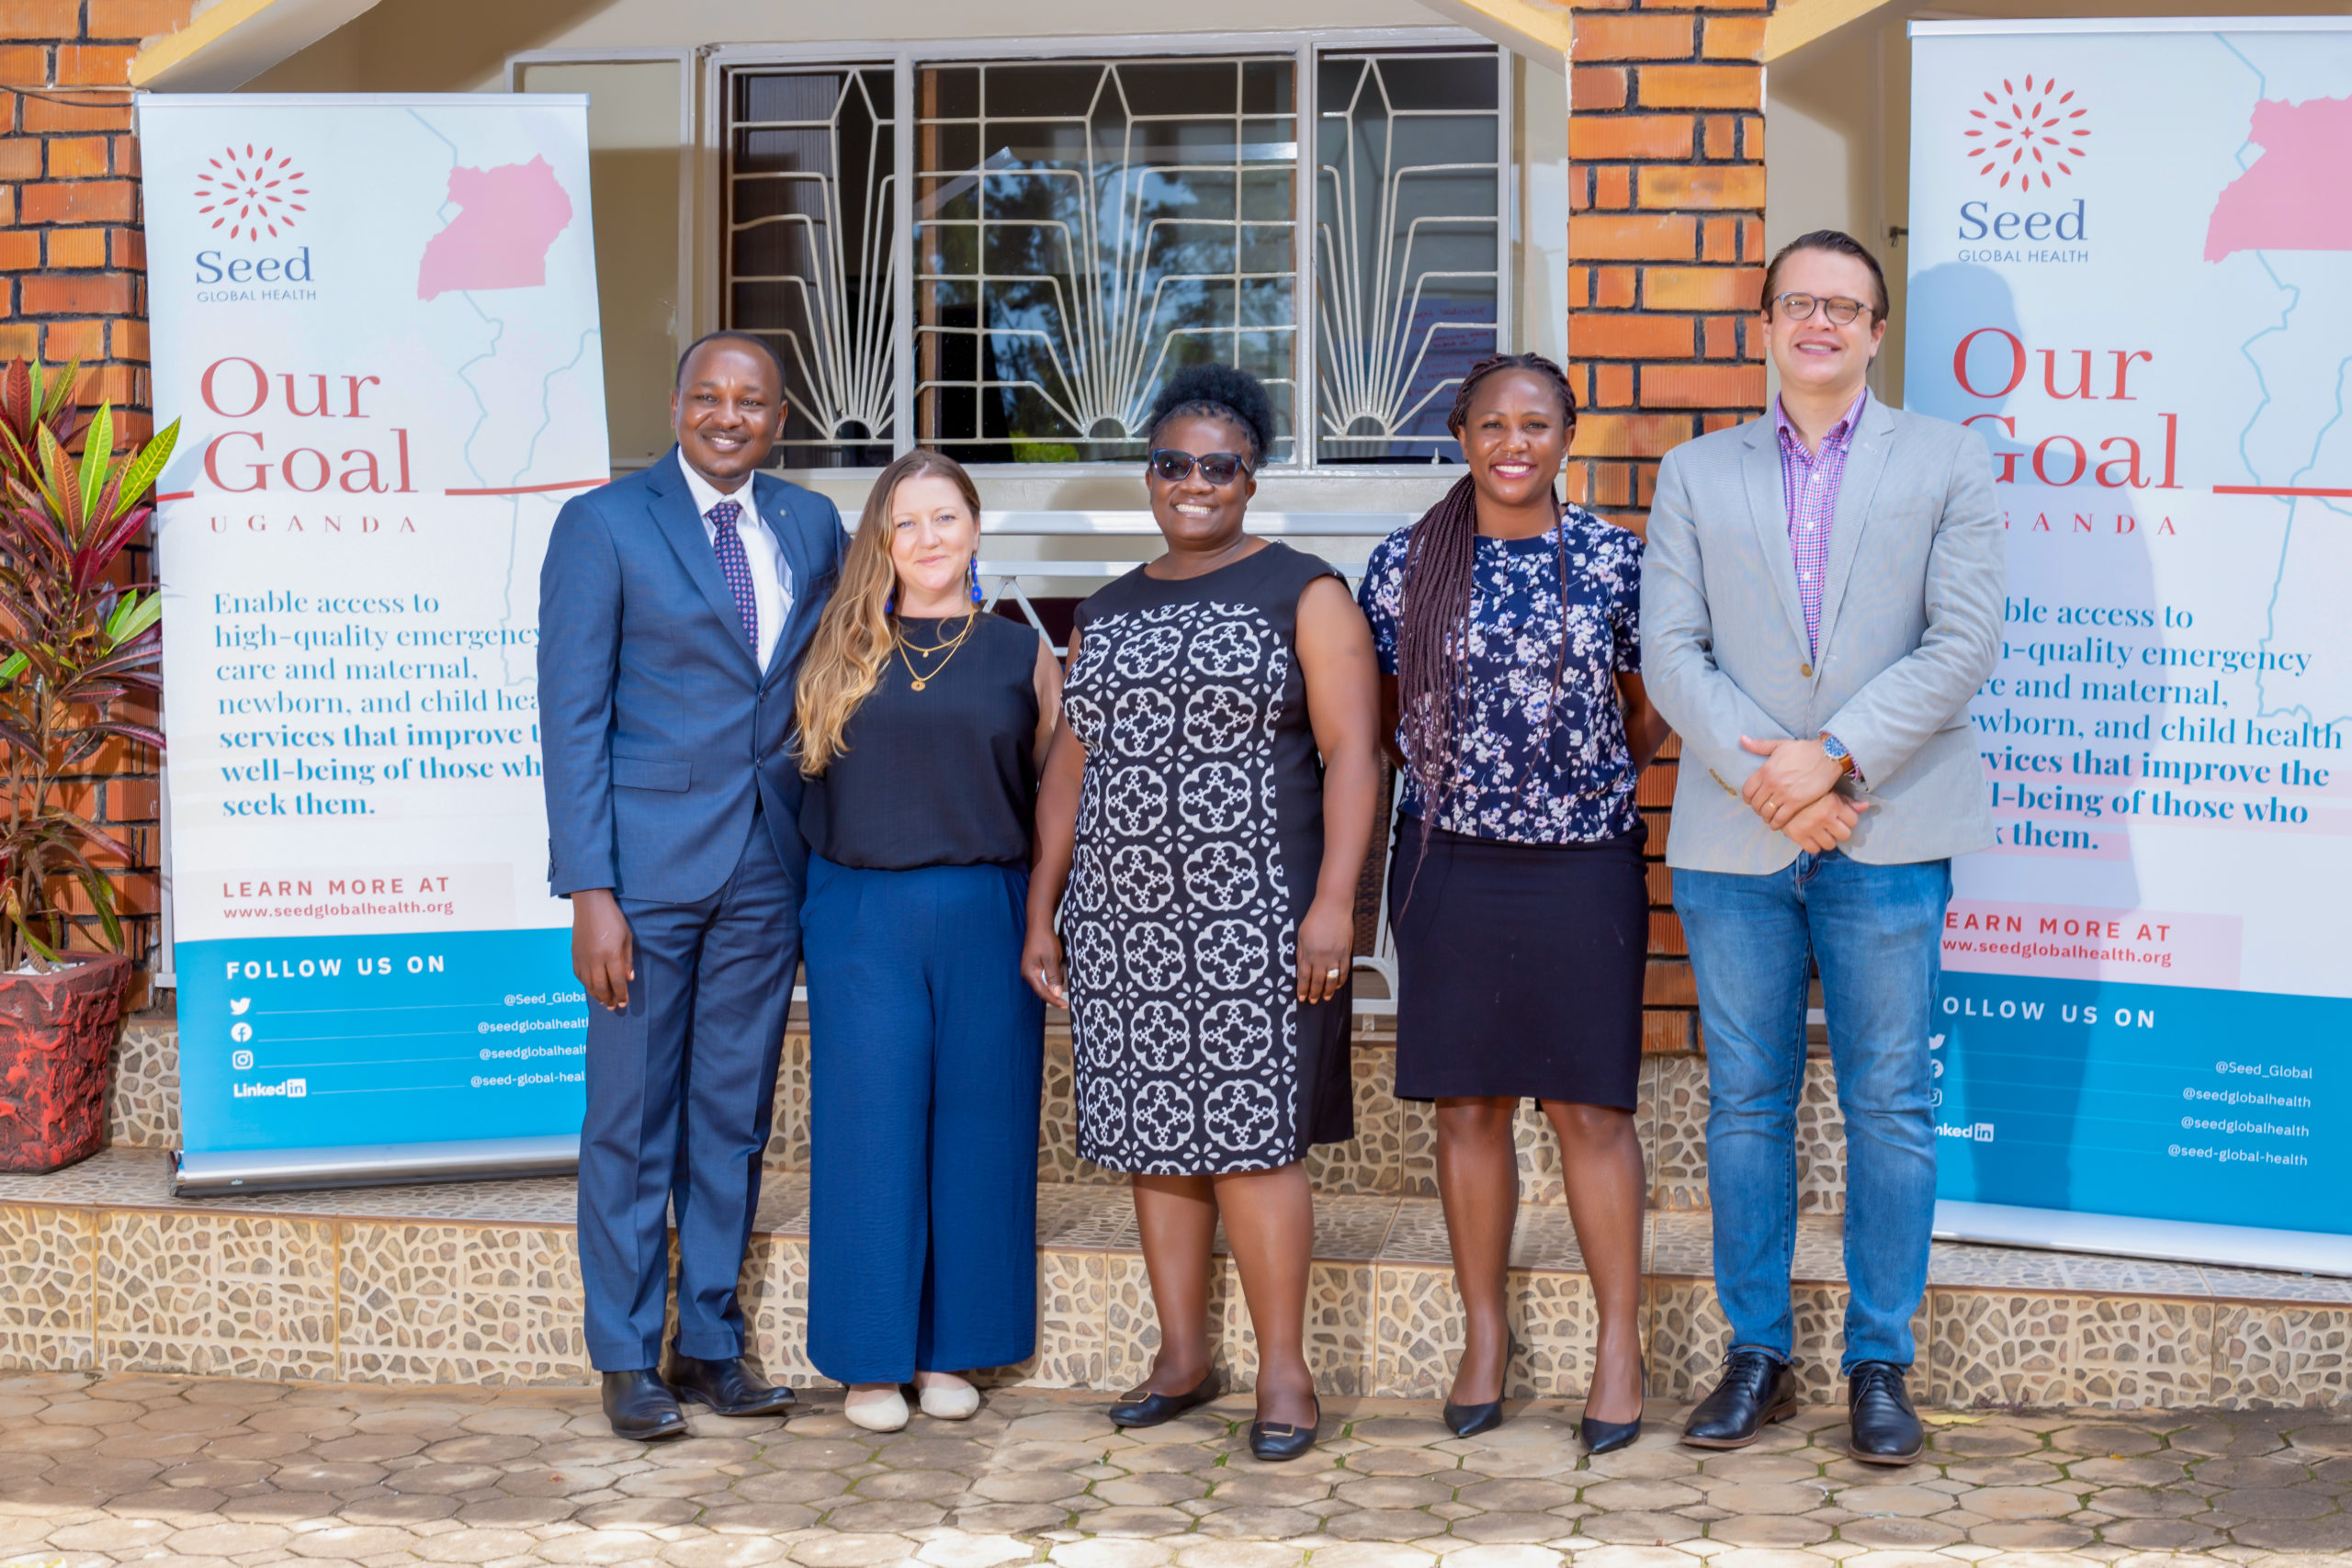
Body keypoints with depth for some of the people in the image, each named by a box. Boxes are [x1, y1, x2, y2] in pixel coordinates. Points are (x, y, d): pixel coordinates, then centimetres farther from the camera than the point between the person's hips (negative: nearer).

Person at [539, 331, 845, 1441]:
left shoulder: (810, 526, 9)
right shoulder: (603, 525, -4)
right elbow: (572, 717, -7)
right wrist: (589, 890, -14)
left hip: (767, 868, 4)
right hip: (648, 861, -4)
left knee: (734, 1118, 11)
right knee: (632, 1120, 3)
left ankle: (711, 1345, 22)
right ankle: (628, 1360, 15)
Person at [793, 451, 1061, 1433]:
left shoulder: (1021, 654, 8)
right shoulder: (844, 648, 7)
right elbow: (807, 772, 8)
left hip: (985, 917, 1)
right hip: (863, 918, -1)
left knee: (975, 1130, 5)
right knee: (870, 1129, 1)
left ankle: (951, 1351, 18)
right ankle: (872, 1359, 12)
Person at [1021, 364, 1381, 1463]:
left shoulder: (1301, 593, 0)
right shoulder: (1106, 613, 15)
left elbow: (1350, 754, -7)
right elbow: (1069, 769, 17)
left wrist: (1333, 901, -16)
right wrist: (1042, 910, 13)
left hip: (1250, 915, -5)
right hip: (1123, 917, 5)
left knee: (1249, 1136, -7)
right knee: (1155, 1135, 8)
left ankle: (1284, 1373, 3)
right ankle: (1182, 1356, 20)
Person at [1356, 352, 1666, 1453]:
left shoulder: (1613, 561, 0)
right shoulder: (1406, 563, 2)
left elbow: (1651, 714, 10)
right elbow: (1383, 716, 10)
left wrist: (1586, 779, 1)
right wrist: (1460, 772, 1)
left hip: (1585, 867, -1)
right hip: (1450, 865, 1)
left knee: (1590, 1106, 2)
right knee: (1468, 1103, 7)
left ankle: (1620, 1341, 13)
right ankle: (1484, 1332, 21)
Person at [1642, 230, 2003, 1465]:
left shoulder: (1949, 462, 8)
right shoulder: (1695, 473, 12)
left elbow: (1964, 643, -3)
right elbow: (1670, 649, 3)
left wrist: (1835, 756, -13)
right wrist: (1765, 779, -11)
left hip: (1887, 838, -1)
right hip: (1733, 839, 2)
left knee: (1888, 1105, 2)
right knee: (1746, 1103, 7)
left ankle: (1880, 1363, 13)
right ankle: (1756, 1354, 18)